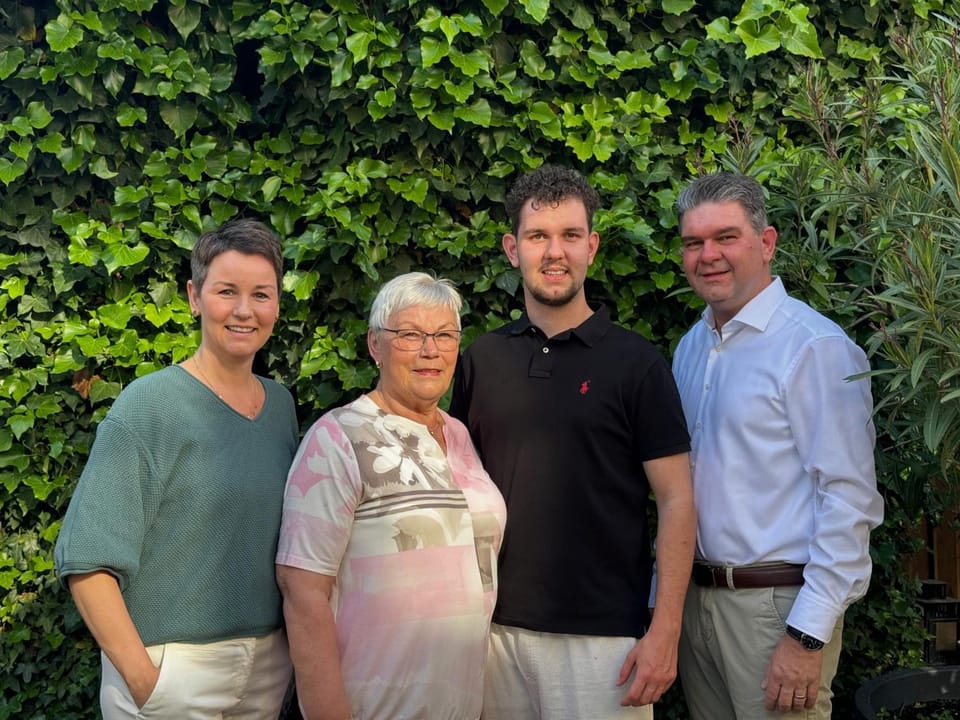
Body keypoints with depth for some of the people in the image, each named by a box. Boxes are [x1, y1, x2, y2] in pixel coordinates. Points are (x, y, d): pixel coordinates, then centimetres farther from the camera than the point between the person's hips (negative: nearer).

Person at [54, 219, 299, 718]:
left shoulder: (280, 404, 4)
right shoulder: (149, 404, -12)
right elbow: (87, 560, -16)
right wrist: (142, 678, -19)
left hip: (269, 661, 6)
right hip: (171, 664, -5)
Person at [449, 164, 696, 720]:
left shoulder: (636, 363, -5)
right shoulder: (482, 359, 5)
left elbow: (676, 502, -6)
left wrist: (665, 632, -13)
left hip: (602, 633, -3)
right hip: (495, 624, 4)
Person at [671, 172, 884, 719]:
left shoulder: (816, 347, -14)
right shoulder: (690, 349, 11)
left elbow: (849, 500, -18)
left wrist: (808, 636, -19)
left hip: (778, 605, -7)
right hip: (697, 596, 7)